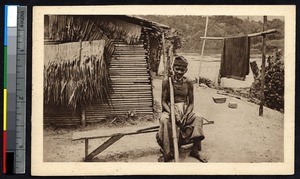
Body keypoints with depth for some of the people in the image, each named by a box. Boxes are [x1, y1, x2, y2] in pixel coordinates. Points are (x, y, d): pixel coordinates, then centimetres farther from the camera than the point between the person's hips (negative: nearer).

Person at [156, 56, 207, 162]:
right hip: (170, 109, -2)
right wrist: (173, 113, -22)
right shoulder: (167, 81, -3)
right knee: (164, 120, -36)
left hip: (185, 110, 2)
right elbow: (163, 102, -4)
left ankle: (195, 149, -17)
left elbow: (191, 103, 4)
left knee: (198, 118, -27)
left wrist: (186, 115, -16)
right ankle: (167, 153, -29)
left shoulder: (188, 83, 3)